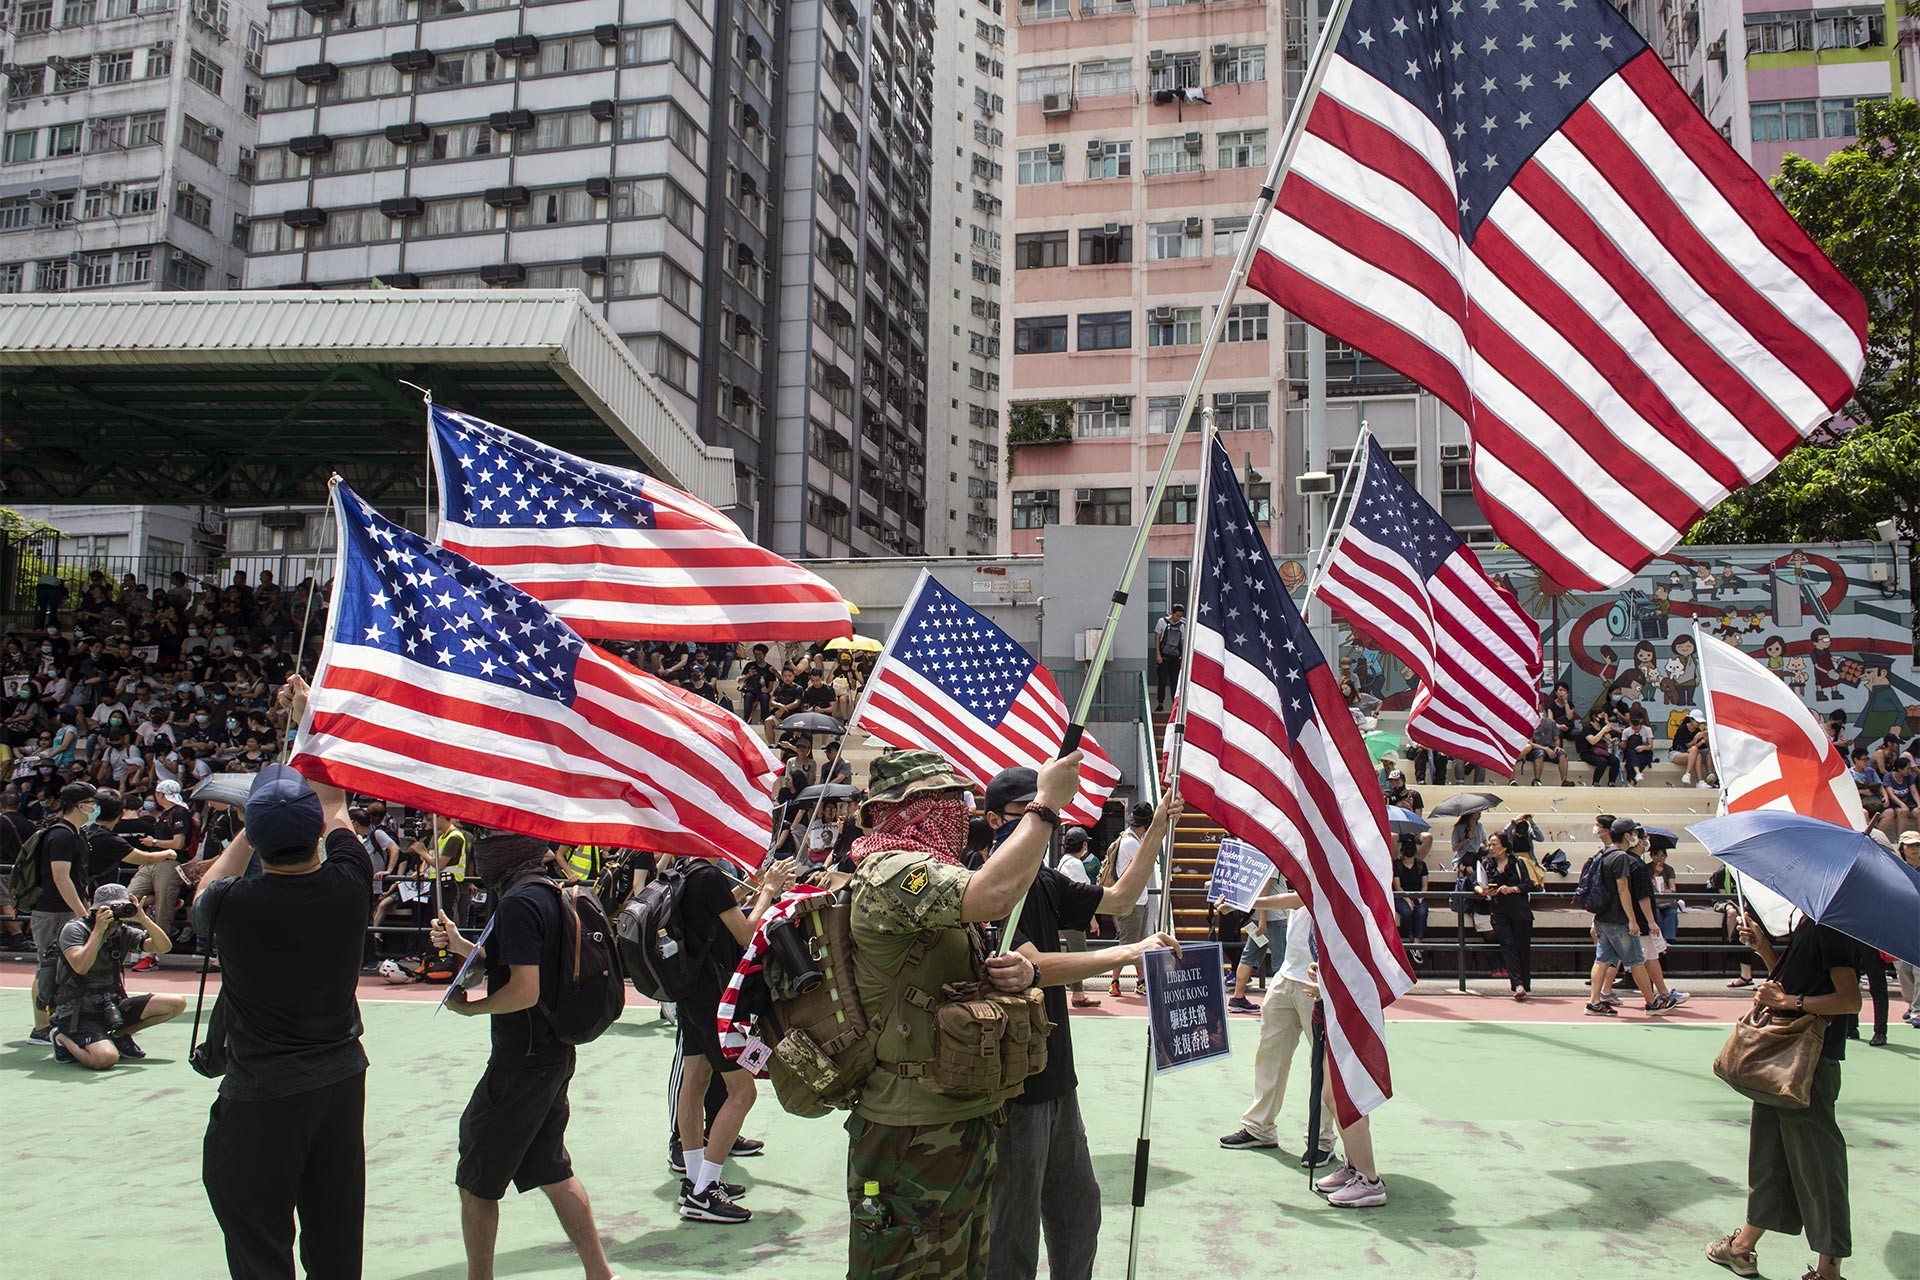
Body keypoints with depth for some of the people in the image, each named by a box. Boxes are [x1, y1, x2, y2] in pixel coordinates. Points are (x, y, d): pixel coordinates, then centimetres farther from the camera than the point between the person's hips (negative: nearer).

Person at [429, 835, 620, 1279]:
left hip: (522, 1063, -9)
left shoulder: (519, 902, -21)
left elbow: (524, 991, -24)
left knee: (476, 1181, 7)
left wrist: (470, 1008, -8)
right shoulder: (551, 892, 8)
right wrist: (460, 945, 16)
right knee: (552, 1171, 18)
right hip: (555, 1055, 9)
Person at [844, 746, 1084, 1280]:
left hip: (963, 1120, 10)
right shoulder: (892, 871, -18)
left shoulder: (926, 874, 17)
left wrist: (1022, 969, -5)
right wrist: (1046, 804, -25)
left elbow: (961, 977, 19)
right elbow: (992, 896, -36)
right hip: (916, 1133, -10)